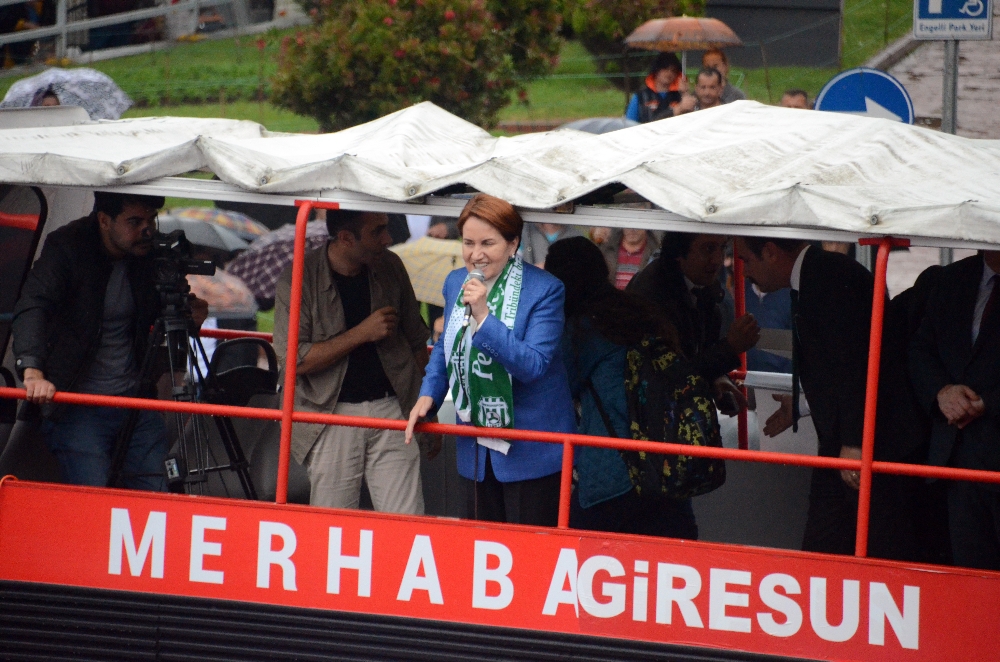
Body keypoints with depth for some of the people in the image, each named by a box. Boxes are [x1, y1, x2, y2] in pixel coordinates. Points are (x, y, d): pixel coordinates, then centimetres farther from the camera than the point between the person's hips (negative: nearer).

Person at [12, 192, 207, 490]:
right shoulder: (65, 248, -11)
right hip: (75, 404, -5)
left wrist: (187, 319, -5)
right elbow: (31, 308, -25)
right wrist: (32, 371, -42)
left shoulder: (153, 255, 3)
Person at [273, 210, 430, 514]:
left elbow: (416, 340, 17)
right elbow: (294, 360, -15)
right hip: (331, 416, -3)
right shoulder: (297, 280, -8)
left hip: (391, 408, 3)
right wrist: (362, 333, -15)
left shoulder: (390, 268, 6)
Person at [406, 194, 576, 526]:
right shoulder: (455, 283, 6)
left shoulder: (544, 290, -14)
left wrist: (484, 316, -30)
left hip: (530, 447, -6)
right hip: (479, 447, 6)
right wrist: (428, 395, 3)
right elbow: (445, 348, 20)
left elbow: (533, 365, -23)